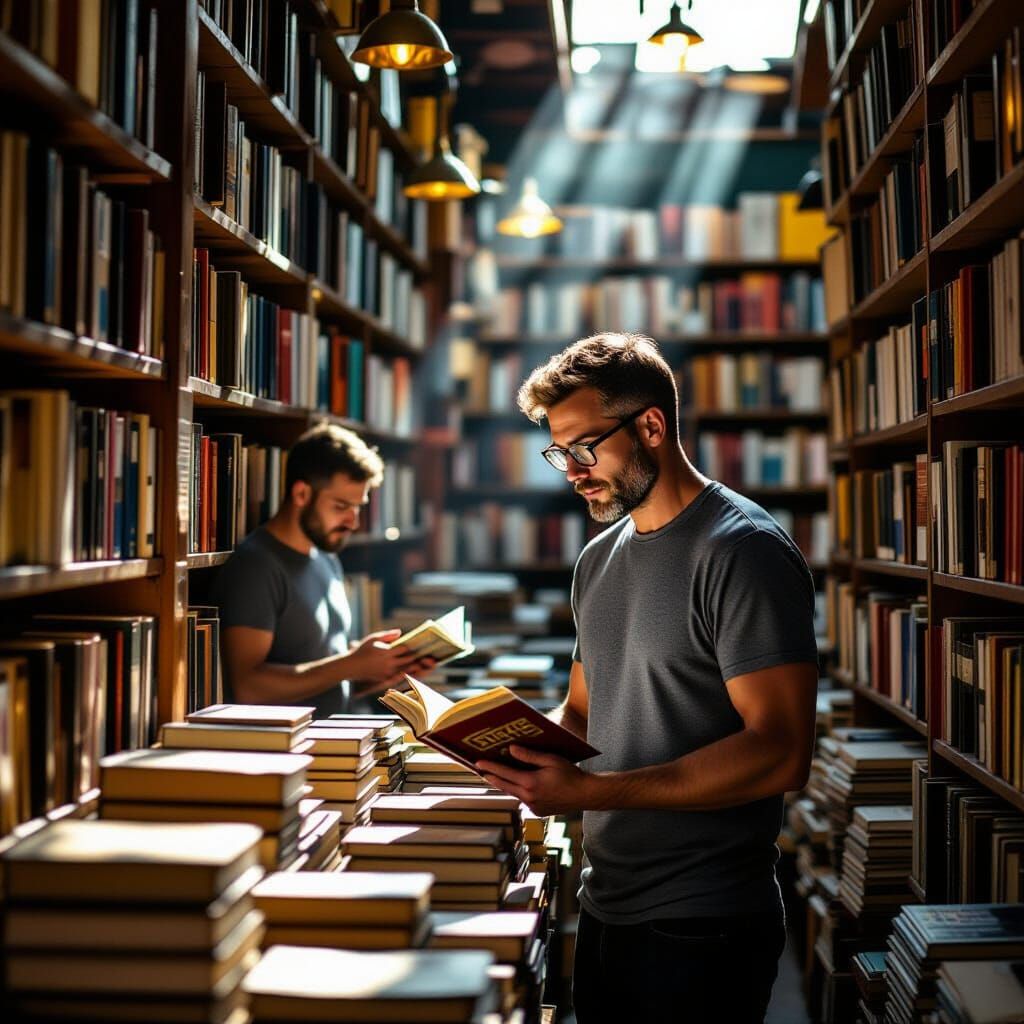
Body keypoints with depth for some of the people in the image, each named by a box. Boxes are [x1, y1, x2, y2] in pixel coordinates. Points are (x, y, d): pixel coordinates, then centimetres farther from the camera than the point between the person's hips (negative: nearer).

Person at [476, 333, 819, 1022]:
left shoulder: (742, 550, -15)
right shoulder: (599, 560, 11)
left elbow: (781, 752, -23)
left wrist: (592, 790, -27)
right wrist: (519, 743, -4)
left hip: (701, 927, -7)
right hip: (606, 909, 7)